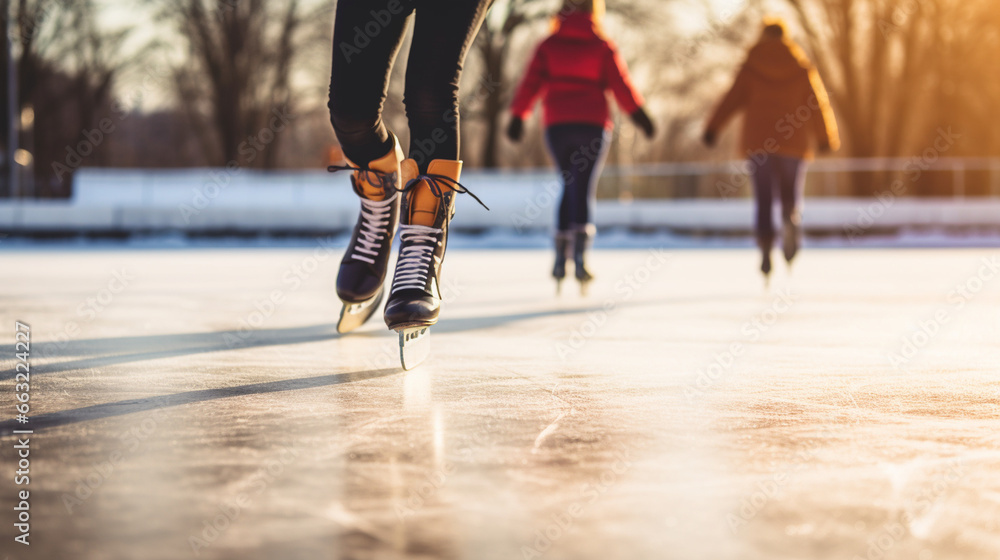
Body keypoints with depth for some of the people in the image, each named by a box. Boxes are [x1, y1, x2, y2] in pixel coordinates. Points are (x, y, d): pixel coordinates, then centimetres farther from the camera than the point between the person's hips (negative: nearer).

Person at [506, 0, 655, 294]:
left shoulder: (549, 44, 8)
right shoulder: (603, 46, 4)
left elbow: (531, 82, 0)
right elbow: (620, 84, -1)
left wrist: (517, 115, 3)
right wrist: (640, 115, 5)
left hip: (557, 125, 2)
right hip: (593, 124, -2)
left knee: (570, 188, 17)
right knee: (584, 190, -5)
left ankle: (560, 260, 13)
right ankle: (580, 258, -23)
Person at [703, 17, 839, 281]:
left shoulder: (752, 65, 3)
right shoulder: (802, 66, 5)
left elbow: (733, 97, -6)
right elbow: (818, 102, 7)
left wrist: (712, 128, -9)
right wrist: (826, 138, 16)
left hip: (758, 141, 0)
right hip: (794, 141, 0)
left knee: (763, 198, 4)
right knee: (791, 192, 11)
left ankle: (766, 246, -11)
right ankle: (791, 219, -22)